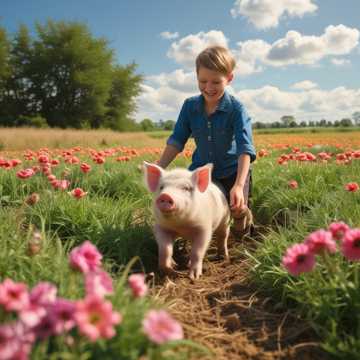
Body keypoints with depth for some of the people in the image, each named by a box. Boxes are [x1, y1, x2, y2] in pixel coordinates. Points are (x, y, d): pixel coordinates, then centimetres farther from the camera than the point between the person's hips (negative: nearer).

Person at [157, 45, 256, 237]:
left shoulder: (236, 109, -18)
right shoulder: (190, 106, -6)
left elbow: (245, 148, -26)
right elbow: (177, 140, -2)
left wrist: (239, 185, -39)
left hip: (232, 170, -3)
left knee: (236, 208, -22)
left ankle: (243, 214, 18)